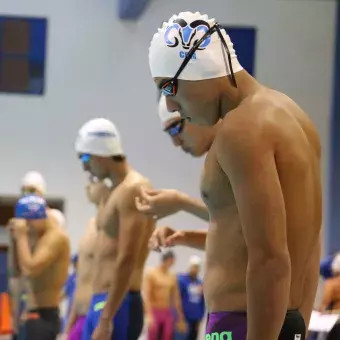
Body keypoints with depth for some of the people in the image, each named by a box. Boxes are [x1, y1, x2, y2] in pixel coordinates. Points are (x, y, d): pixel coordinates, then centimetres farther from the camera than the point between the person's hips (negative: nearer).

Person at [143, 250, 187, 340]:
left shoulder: (172, 277, 10)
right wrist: (149, 315, -24)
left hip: (168, 313, 5)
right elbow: (146, 296, -13)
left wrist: (180, 319, 14)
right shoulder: (150, 274, -5)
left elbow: (176, 298, 15)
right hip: (154, 312, -5)